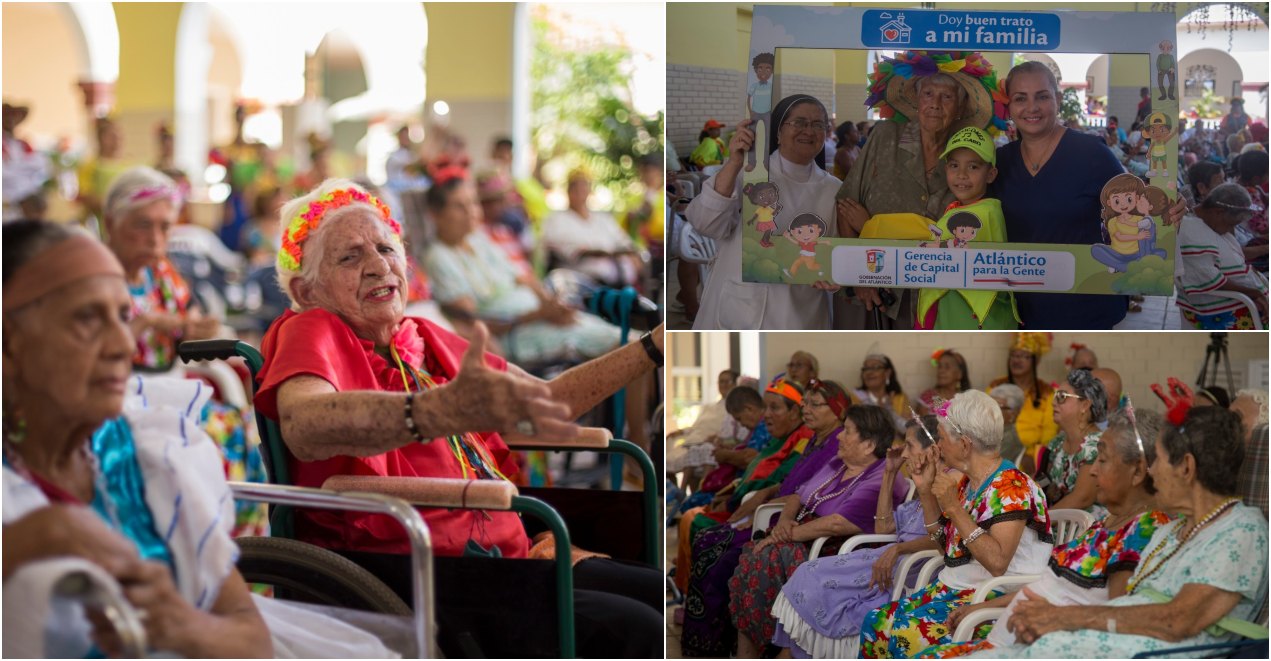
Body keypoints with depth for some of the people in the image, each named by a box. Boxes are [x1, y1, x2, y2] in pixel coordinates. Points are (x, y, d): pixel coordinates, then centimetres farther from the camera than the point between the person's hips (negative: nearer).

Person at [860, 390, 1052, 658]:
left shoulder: (1012, 485, -16)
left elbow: (997, 563, -26)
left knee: (908, 631, -27)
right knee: (876, 622, -7)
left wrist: (954, 507, -25)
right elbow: (945, 543, 21)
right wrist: (926, 492, 9)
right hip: (954, 588, 9)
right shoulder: (965, 482, 12)